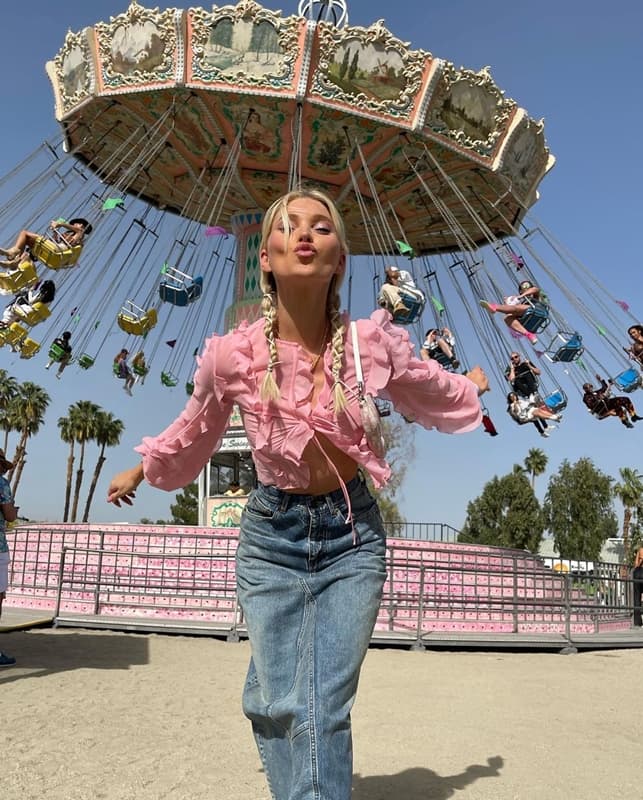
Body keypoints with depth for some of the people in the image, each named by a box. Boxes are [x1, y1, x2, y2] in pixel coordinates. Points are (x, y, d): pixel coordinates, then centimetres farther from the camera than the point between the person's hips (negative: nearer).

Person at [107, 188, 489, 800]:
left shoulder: (373, 342, -14)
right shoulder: (231, 354, -15)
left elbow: (435, 390, 11)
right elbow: (192, 433, 8)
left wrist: (470, 388, 28)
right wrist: (140, 472, 23)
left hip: (353, 534, 0)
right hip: (271, 534, 0)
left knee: (327, 707, 1)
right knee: (278, 703, 4)